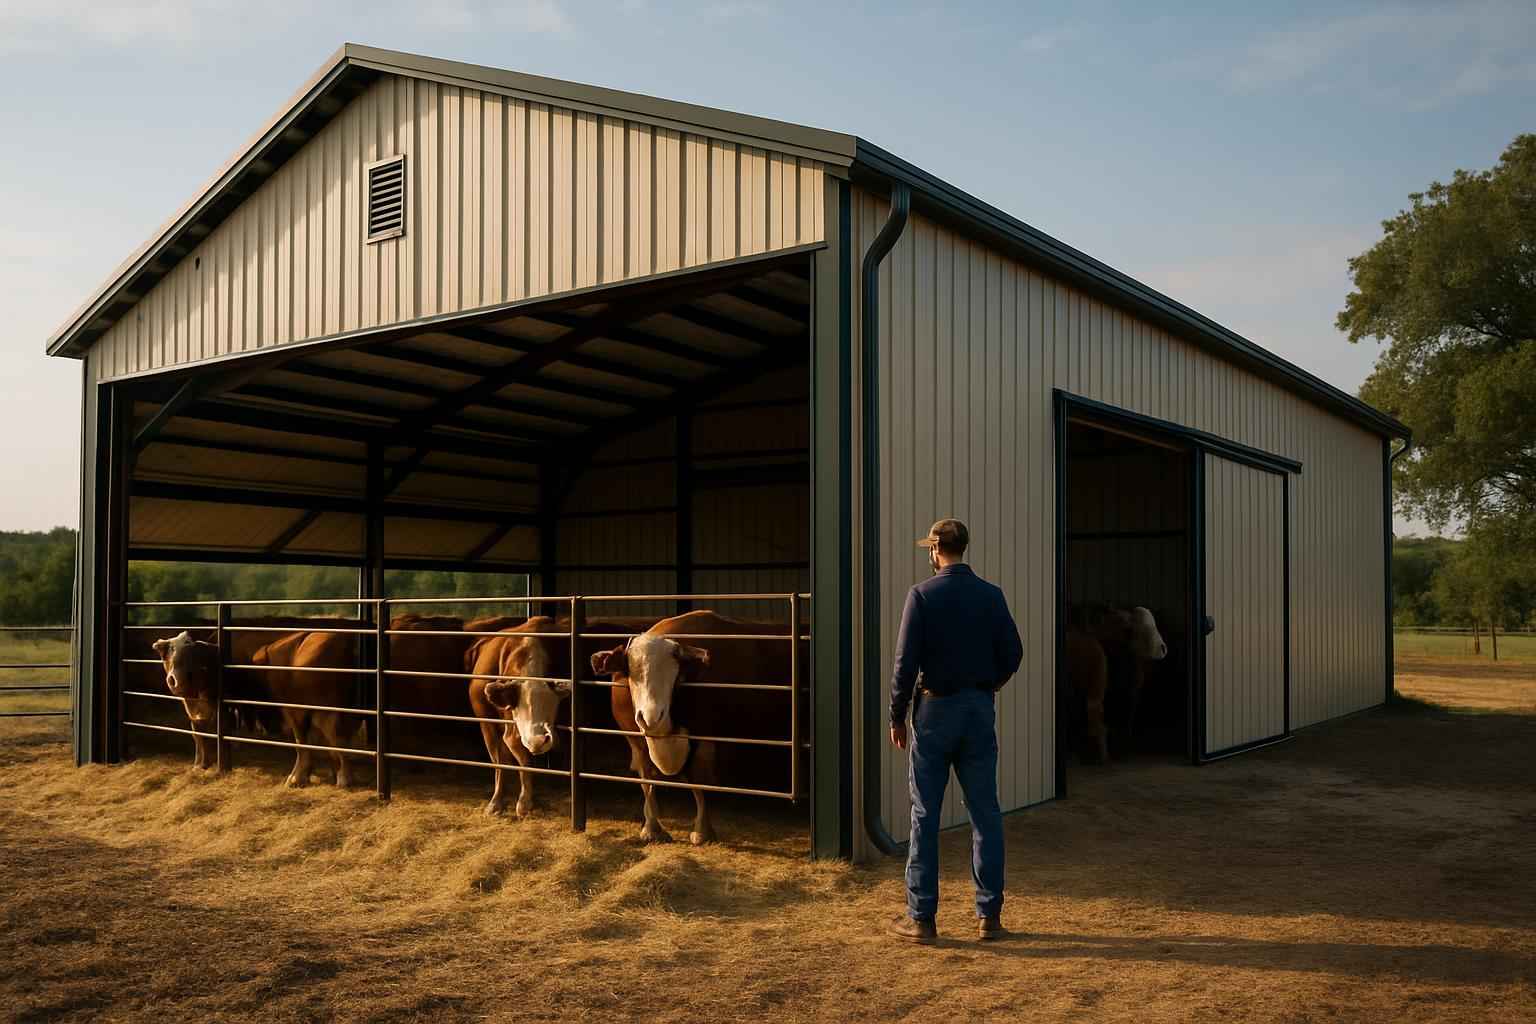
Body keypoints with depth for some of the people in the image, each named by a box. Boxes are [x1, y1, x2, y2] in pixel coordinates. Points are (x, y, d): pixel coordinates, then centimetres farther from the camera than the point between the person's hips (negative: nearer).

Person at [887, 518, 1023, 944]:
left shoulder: (922, 595, -9)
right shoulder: (991, 595, 2)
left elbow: (906, 661, -11)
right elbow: (1013, 653, 4)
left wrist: (897, 715, -2)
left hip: (935, 709, -3)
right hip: (981, 710, 3)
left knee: (925, 814, 4)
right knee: (985, 813, 9)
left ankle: (921, 918, 7)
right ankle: (989, 916, 13)